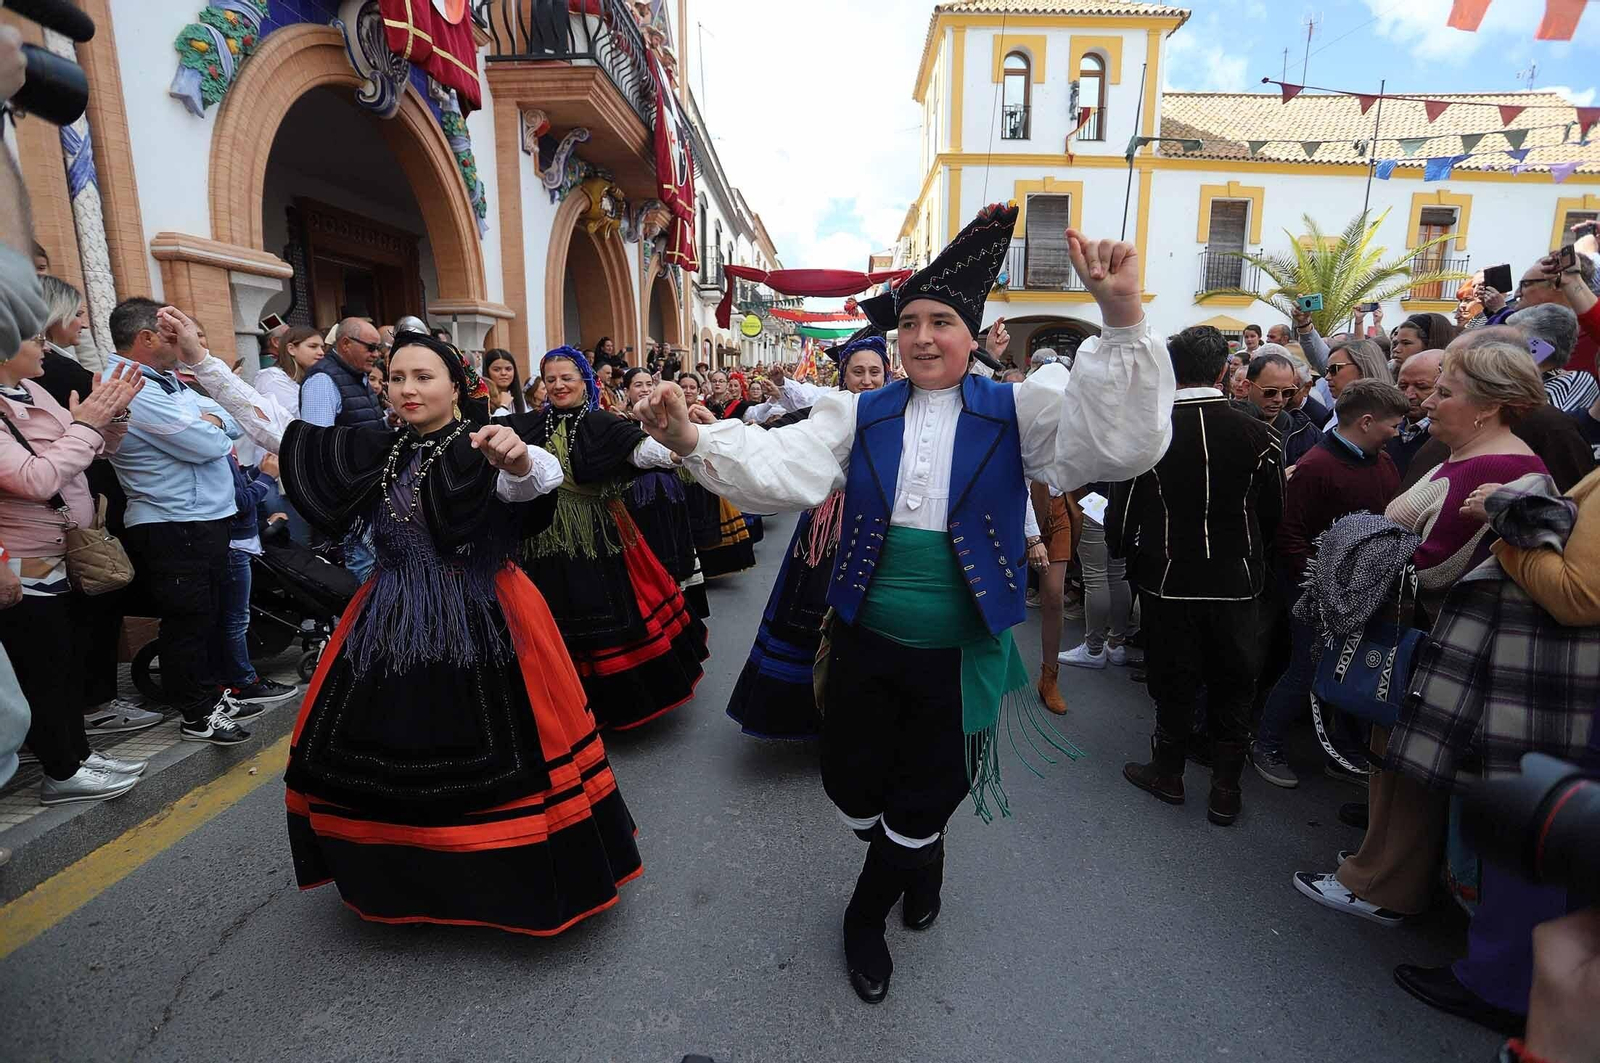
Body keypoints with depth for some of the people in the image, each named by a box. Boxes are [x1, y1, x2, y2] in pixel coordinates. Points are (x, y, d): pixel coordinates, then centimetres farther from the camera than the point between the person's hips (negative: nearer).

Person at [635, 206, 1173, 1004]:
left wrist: (1123, 321, -33)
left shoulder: (1015, 412, -6)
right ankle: (921, 860, 52)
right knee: (852, 792, 16)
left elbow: (1118, 442, -19)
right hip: (865, 644, 2)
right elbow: (782, 467, -14)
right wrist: (694, 441, -32)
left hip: (959, 656, -1)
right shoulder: (859, 416, -1)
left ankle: (866, 916, 46)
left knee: (924, 802, 15)